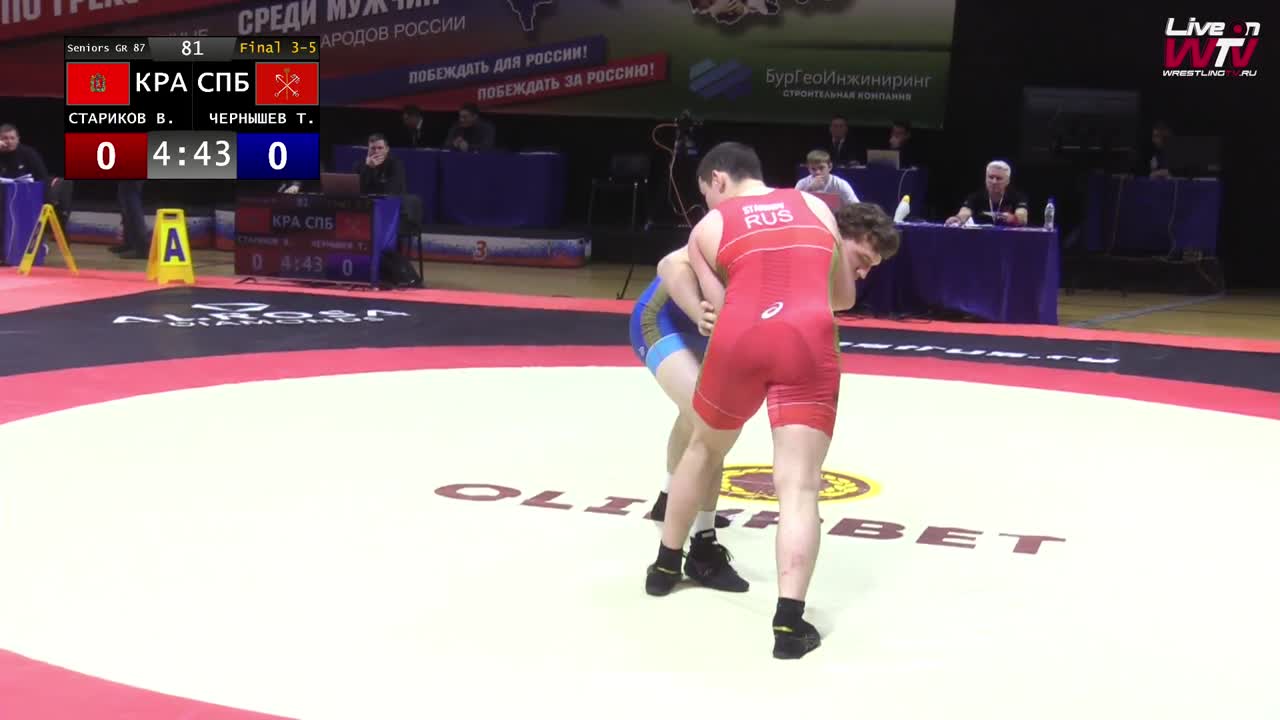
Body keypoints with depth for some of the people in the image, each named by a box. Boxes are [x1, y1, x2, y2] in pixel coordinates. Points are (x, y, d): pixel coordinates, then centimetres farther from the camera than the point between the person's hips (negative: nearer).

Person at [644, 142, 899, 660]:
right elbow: (843, 297, 33)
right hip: (807, 341, 0)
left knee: (704, 447, 26)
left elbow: (721, 306, 12)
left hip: (741, 338, 0)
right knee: (799, 487, -2)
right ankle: (789, 621, -14)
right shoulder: (816, 207, 25)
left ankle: (666, 565, 42)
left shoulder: (709, 226, 19)